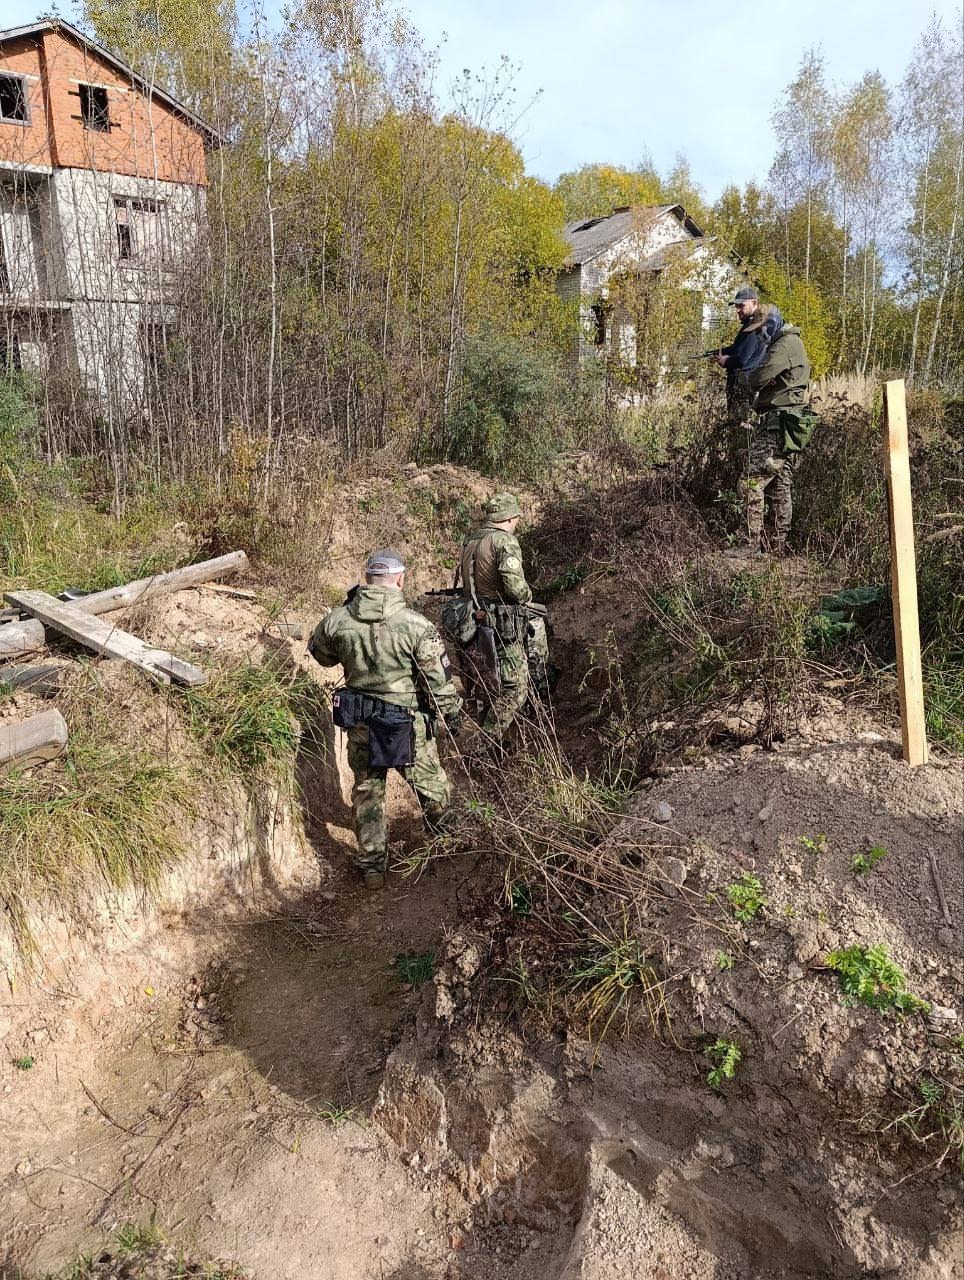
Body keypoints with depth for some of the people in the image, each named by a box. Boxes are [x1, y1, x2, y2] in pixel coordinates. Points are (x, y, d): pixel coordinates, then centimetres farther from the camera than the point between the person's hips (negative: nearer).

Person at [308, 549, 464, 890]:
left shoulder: (337, 620, -8)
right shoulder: (416, 625, -19)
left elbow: (320, 653, 13)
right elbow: (439, 680, -13)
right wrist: (453, 714, 4)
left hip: (359, 724, 3)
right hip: (407, 727, -3)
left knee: (367, 791, 20)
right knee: (432, 788, 19)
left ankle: (372, 865, 28)